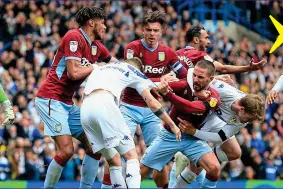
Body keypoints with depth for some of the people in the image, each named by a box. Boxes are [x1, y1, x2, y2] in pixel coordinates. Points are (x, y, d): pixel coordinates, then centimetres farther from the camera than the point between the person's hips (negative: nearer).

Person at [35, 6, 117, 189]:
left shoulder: (96, 46, 11)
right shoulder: (74, 37, -14)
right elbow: (74, 73, -21)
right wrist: (97, 67, -8)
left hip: (68, 103, 9)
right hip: (51, 99, -9)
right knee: (66, 150, -18)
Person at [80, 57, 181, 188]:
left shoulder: (100, 69, 37)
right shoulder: (133, 70, 22)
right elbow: (152, 103, 19)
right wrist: (172, 125, 26)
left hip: (84, 109, 5)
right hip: (104, 105, -5)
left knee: (114, 161, 15)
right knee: (131, 156, 0)